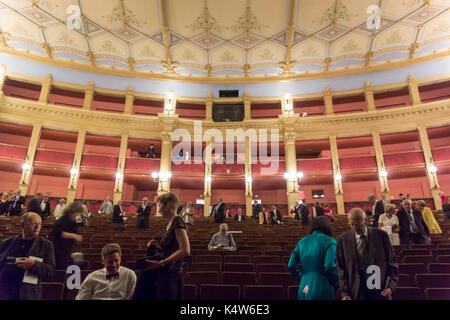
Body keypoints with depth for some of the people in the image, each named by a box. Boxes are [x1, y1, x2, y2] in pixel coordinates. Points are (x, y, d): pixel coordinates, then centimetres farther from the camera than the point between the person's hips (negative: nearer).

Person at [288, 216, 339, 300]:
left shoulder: (302, 241, 9)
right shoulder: (329, 241, -5)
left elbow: (291, 265, 8)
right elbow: (330, 267, -14)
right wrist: (337, 284, 3)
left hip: (304, 288, 5)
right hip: (321, 289, -4)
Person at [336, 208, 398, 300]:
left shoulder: (381, 235, -4)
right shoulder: (343, 240, -5)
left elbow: (392, 263, 1)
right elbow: (341, 269, -2)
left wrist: (390, 286, -10)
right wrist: (345, 293, -9)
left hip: (380, 292, 0)